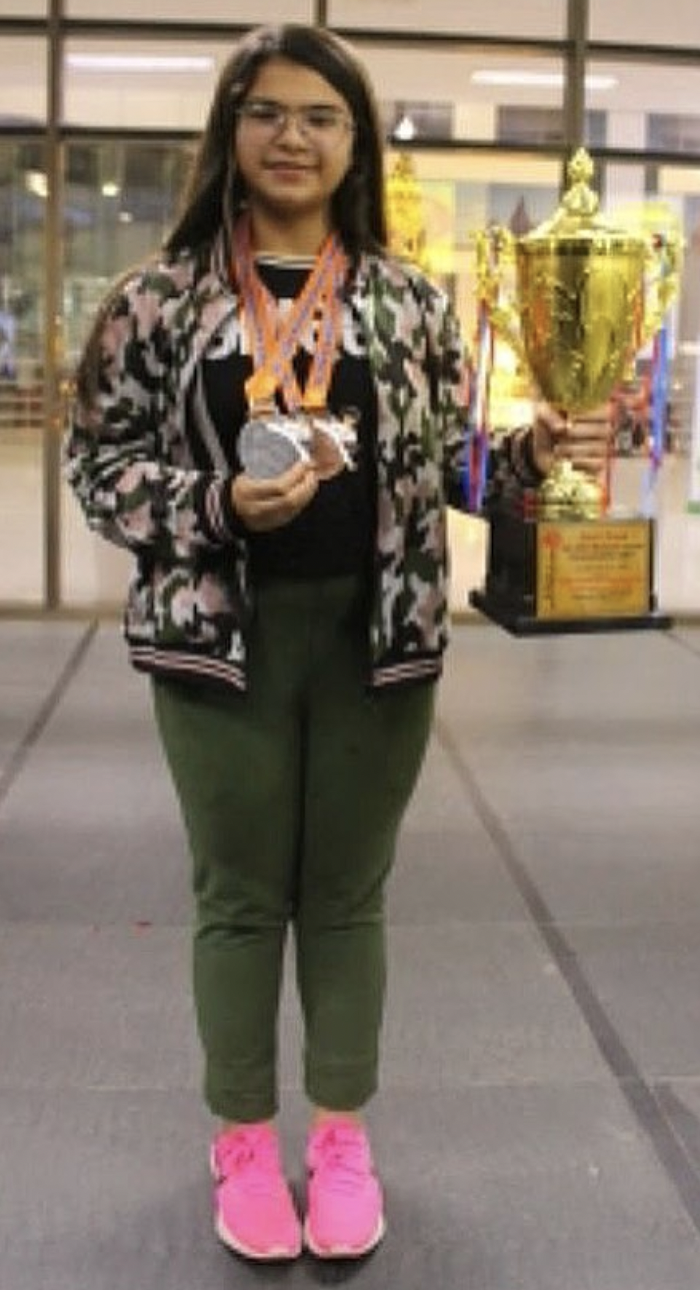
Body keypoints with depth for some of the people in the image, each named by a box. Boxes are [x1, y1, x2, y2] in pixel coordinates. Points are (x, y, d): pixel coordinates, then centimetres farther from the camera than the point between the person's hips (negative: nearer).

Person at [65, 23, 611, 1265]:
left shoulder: (410, 301, 4)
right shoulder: (160, 299, -1)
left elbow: (442, 461, 8)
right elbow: (97, 462, -1)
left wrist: (530, 452, -12)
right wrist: (221, 502, -18)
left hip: (377, 637, 2)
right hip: (222, 637, -1)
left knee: (349, 892, 13)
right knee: (240, 895, 10)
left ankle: (341, 1130, 31)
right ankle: (243, 1137, 29)